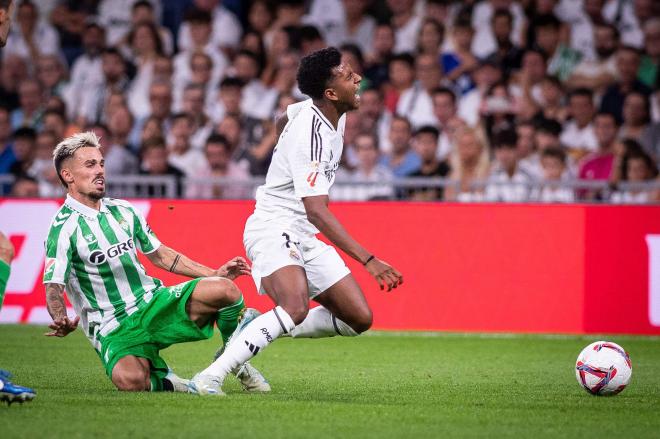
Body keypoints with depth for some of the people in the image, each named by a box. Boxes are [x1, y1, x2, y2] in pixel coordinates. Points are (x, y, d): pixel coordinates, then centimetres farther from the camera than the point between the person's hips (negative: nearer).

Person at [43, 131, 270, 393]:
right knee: (130, 380, -38)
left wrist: (214, 273, 15)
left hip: (154, 303, 5)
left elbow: (160, 256, 21)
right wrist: (61, 322, -37)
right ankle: (160, 380, 0)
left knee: (224, 290, -20)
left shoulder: (122, 210, 11)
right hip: (115, 330, -5)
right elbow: (54, 288, -15)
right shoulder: (63, 227, -9)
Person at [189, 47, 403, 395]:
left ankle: (255, 330, 12)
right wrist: (369, 260, -36)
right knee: (296, 308, -35)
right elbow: (316, 211, -31)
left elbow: (283, 120, 28)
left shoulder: (324, 113, 4)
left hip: (303, 236, 10)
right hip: (272, 227, -10)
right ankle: (210, 378, -32)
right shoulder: (310, 134, -24)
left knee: (359, 319, 3)